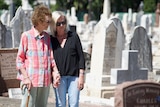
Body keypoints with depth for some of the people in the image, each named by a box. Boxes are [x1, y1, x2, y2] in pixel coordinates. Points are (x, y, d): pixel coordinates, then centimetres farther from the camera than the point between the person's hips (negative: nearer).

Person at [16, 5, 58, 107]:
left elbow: (51, 57, 12)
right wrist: (26, 77, -11)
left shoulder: (47, 37, 10)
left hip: (45, 81, 5)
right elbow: (20, 59, -3)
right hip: (30, 80, -5)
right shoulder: (26, 36, -5)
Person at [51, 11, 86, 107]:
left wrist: (81, 76, -3)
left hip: (74, 76, 0)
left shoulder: (73, 36, 3)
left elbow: (81, 57, 3)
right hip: (59, 76, 1)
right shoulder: (51, 39, 5)